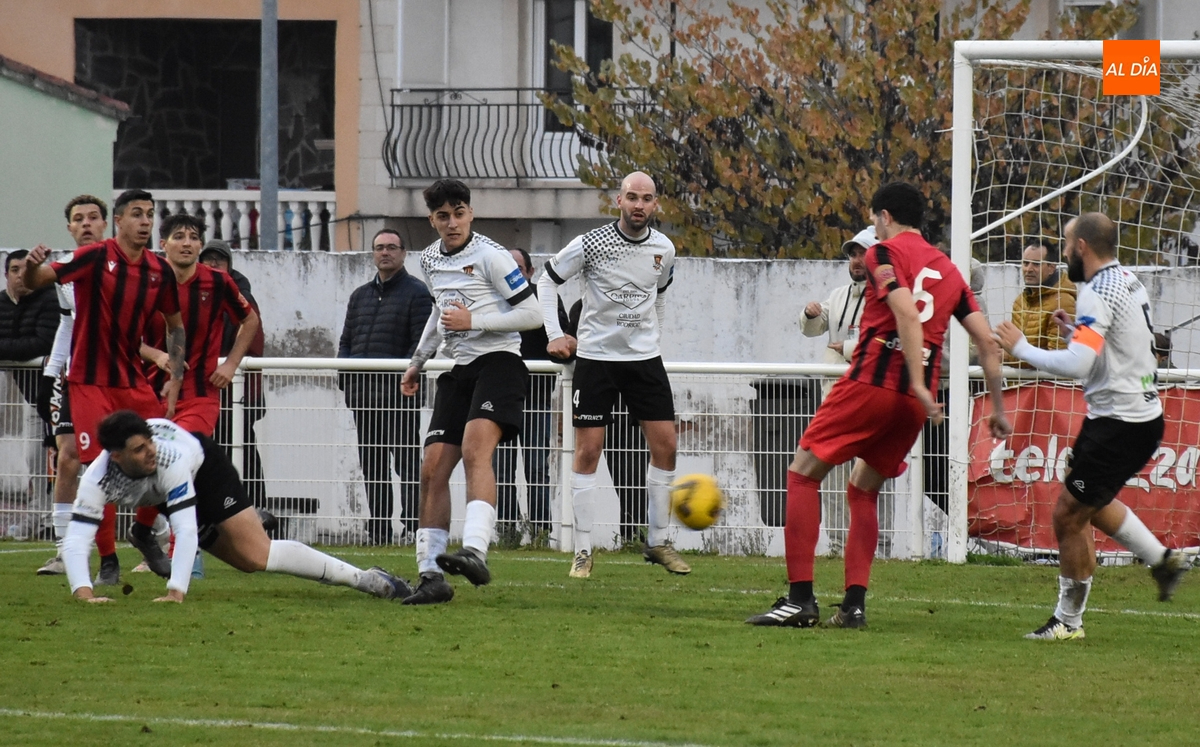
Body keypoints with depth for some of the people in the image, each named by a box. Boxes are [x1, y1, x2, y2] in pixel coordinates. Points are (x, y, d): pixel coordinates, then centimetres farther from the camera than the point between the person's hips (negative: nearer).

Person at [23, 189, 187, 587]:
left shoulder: (159, 270, 4)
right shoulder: (96, 257, -9)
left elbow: (175, 326, 16)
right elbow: (37, 280, -17)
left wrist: (175, 379, 7)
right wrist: (32, 266, -41)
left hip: (135, 384, 4)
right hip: (91, 384, -4)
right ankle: (107, 561, 1)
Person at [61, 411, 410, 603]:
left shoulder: (169, 458, -42)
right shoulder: (97, 480, -35)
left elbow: (186, 530, -44)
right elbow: (75, 541, -40)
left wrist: (176, 591, -52)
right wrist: (83, 593, -56)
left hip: (205, 466, -4)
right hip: (161, 497, 4)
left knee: (257, 555, -18)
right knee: (247, 561, 8)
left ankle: (363, 578, -12)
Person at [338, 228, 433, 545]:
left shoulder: (416, 292, 0)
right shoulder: (360, 295, 21)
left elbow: (422, 343, -7)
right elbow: (346, 340, 22)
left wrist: (403, 374, -17)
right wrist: (346, 375, 5)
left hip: (398, 390, -7)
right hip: (362, 390, 7)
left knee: (407, 460, -9)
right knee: (371, 464, 7)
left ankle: (413, 524, -10)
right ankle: (378, 528, 10)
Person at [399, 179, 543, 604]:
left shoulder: (490, 257, -7)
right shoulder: (430, 260, 15)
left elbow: (532, 314, -8)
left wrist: (473, 321, -15)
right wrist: (418, 361, 33)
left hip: (498, 360, -8)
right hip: (458, 370, 8)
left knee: (475, 449, -30)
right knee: (433, 469, -3)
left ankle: (475, 552, -46)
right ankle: (431, 576, -1)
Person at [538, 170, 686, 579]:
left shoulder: (663, 250, 1)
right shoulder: (591, 245, -12)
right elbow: (546, 282, -1)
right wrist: (554, 335, -8)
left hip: (644, 358, 4)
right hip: (596, 357, -4)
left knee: (665, 446, -1)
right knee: (588, 451, -5)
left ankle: (657, 542, 12)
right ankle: (583, 551, 0)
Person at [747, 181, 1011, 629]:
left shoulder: (886, 252, 2)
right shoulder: (948, 270, 20)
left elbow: (906, 313, -15)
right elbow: (988, 343, 15)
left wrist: (918, 386, -21)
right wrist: (998, 410, 21)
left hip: (872, 382, -6)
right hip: (913, 404, 6)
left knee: (804, 472, 2)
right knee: (863, 489, 20)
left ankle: (800, 598, -9)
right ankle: (854, 604, 8)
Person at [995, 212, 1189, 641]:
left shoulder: (1098, 293, -20)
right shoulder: (1129, 283, 10)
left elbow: (1077, 366, -30)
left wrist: (1021, 348, -18)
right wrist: (1077, 332, 11)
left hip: (1118, 425, -10)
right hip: (1143, 415, 10)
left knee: (1068, 516, -1)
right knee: (1088, 502, 27)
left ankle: (1069, 621, 10)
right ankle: (1163, 560, 29)